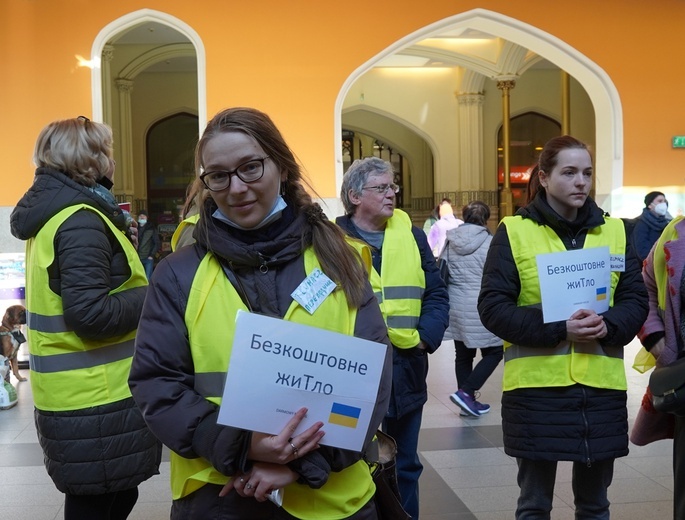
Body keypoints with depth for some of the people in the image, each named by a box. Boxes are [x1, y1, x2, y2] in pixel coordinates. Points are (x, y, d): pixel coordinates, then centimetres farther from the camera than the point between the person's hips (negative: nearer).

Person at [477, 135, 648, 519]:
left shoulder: (614, 230, 8)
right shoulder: (514, 231, -3)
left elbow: (637, 301, 7)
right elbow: (493, 307, -8)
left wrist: (607, 326, -15)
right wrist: (558, 329, -19)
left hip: (601, 386, 3)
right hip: (536, 386, -3)